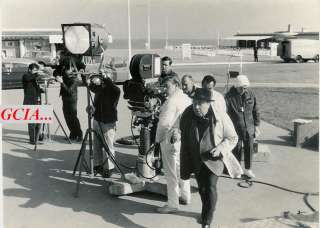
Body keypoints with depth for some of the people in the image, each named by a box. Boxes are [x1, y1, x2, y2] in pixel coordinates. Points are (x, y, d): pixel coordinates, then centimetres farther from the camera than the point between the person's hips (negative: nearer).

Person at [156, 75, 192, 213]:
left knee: (170, 172, -1)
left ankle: (173, 204, 4)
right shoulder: (187, 99, 8)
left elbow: (164, 122, -20)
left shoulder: (172, 100, -17)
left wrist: (158, 138, -7)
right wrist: (182, 132, 10)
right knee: (181, 167, 21)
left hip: (170, 139, -9)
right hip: (184, 138, 9)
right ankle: (186, 197, 32)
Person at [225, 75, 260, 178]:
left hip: (249, 127, 3)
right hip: (235, 128, -3)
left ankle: (248, 169, 26)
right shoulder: (229, 96, -13)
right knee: (237, 149, 7)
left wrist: (256, 125, 7)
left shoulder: (250, 94, -1)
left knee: (249, 148, 9)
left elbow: (255, 110, 7)